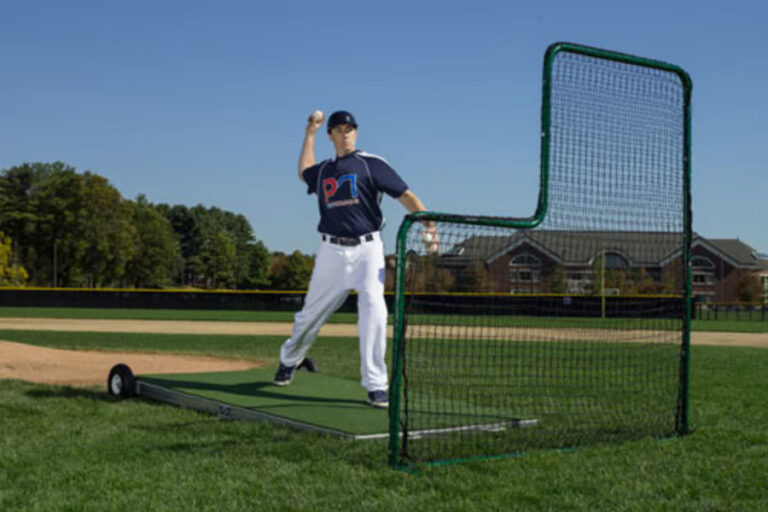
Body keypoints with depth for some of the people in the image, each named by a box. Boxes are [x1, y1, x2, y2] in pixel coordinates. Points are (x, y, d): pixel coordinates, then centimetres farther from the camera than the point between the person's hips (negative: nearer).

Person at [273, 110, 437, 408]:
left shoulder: (371, 164, -1)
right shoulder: (324, 170, 13)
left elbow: (406, 196, -9)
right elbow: (304, 173, 37)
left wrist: (428, 223, -24)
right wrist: (310, 133, 32)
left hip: (367, 249, -3)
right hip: (332, 251, 4)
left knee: (374, 311, -20)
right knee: (311, 314, 13)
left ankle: (375, 385, -13)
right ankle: (289, 360, 39)